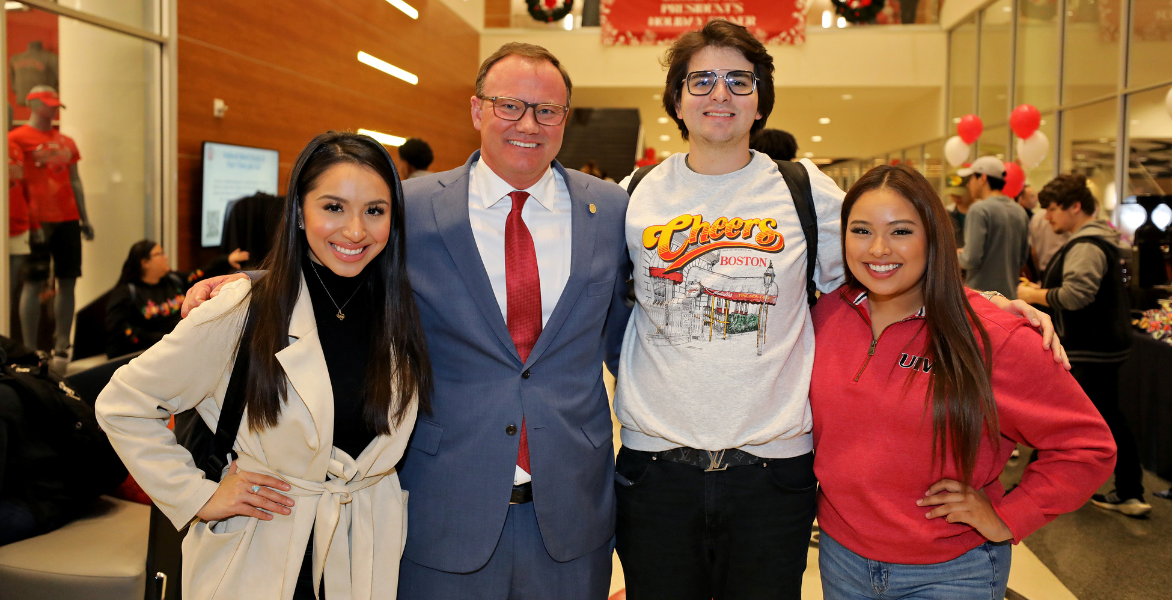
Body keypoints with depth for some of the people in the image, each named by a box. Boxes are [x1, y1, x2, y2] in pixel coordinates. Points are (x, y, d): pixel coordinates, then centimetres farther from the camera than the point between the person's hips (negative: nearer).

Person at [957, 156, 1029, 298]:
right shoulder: (1020, 212, 11)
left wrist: (957, 257, 2)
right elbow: (1023, 258, 16)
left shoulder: (979, 209, -12)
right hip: (1010, 294, 7)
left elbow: (972, 259, -19)